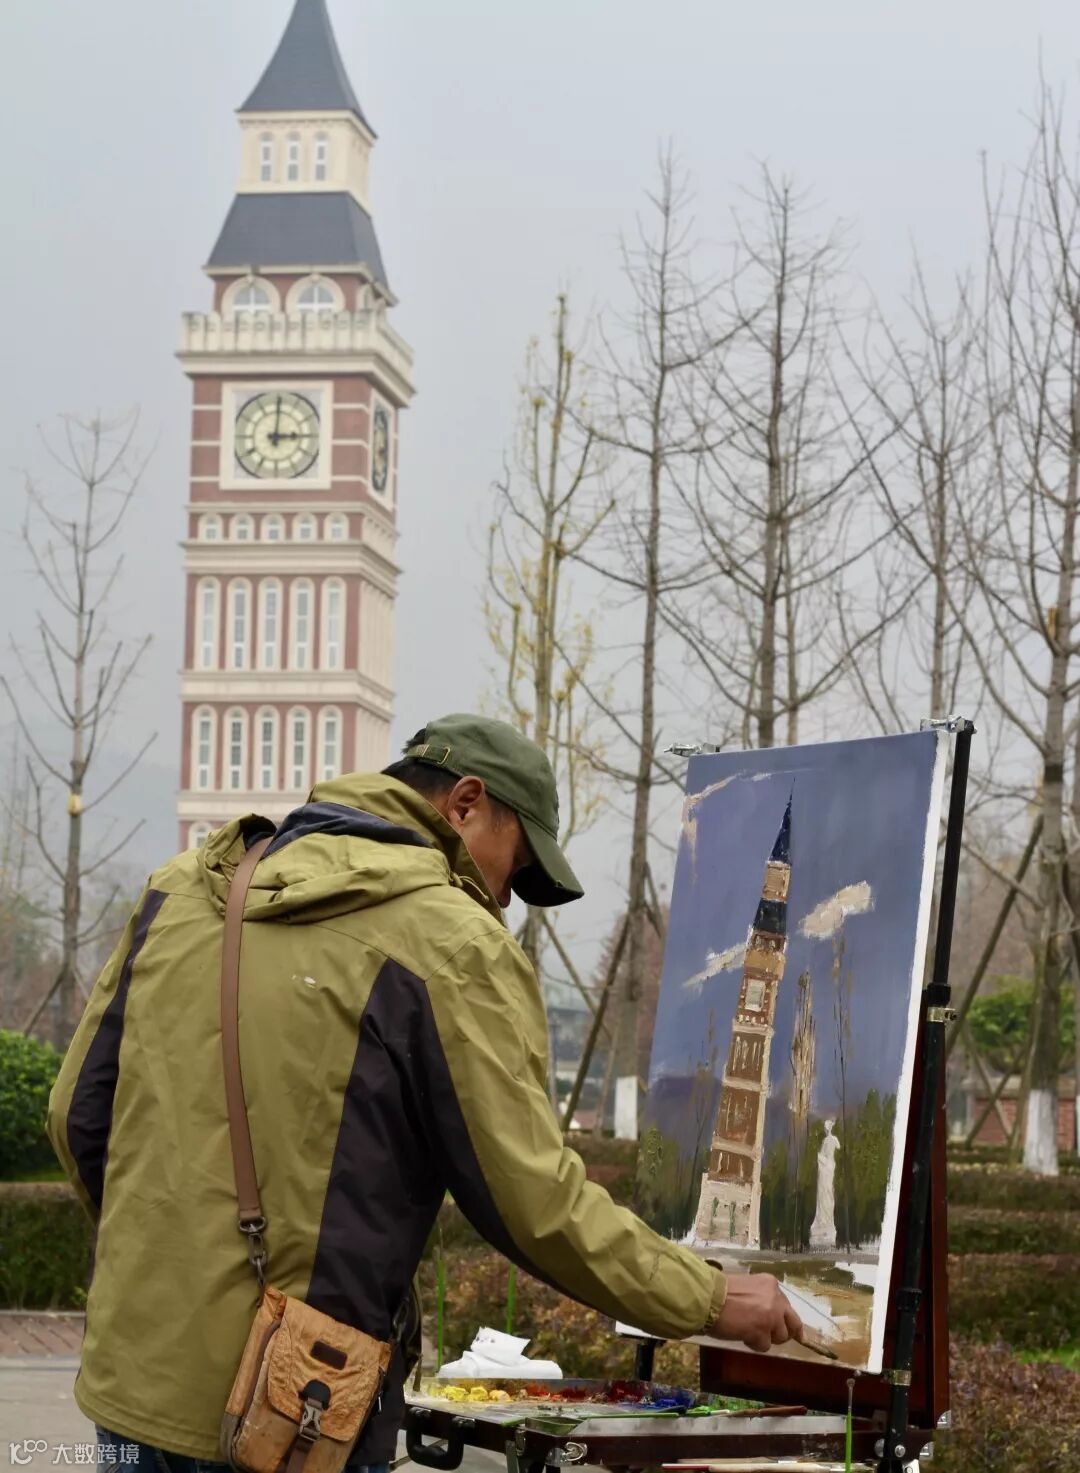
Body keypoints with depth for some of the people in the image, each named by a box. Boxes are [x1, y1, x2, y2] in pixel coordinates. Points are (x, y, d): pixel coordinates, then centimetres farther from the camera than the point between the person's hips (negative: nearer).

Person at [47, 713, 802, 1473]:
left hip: (130, 1386, 6)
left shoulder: (186, 889, 8)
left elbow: (80, 1114, 12)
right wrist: (711, 1301, 1)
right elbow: (534, 1202, -11)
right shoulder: (455, 946, -9)